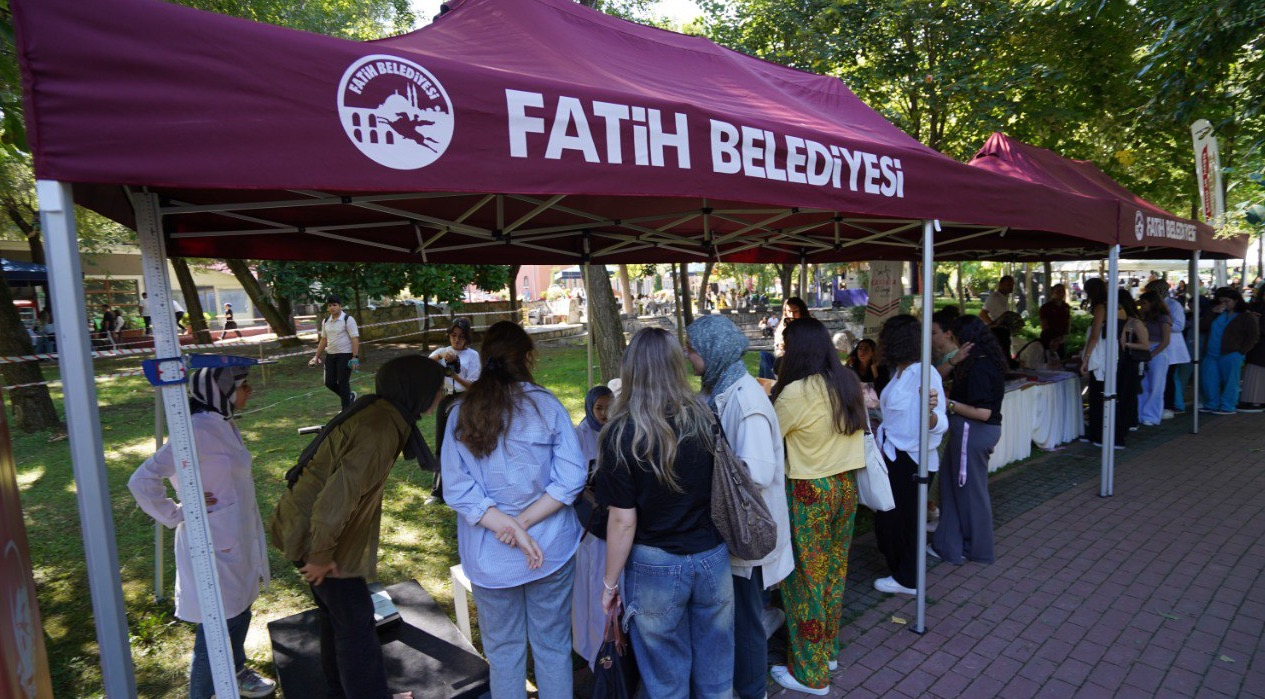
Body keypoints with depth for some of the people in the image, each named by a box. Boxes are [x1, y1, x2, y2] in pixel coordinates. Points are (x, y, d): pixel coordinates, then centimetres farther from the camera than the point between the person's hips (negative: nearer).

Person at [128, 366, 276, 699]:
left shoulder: (225, 424, 3)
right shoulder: (198, 430, -25)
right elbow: (142, 481, -26)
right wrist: (177, 514, -16)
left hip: (236, 541, 9)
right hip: (213, 546, -9)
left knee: (239, 614, 25)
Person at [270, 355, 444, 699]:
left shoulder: (376, 410, 0)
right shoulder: (379, 432, -30)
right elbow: (334, 502, -33)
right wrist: (320, 557, -20)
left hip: (308, 523, 9)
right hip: (313, 532, -9)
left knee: (337, 612, 23)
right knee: (355, 622, 4)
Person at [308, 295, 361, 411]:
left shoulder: (348, 319, -10)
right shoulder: (325, 321, 11)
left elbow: (355, 339, -14)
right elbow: (323, 340, 19)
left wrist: (355, 357, -21)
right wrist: (317, 356, 17)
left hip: (345, 355, -7)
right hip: (331, 355, 7)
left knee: (343, 382, -4)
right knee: (329, 382, 6)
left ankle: (346, 409, 9)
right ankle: (349, 396, 30)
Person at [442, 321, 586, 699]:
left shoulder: (462, 412, -6)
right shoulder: (547, 405, -10)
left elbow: (456, 488, -13)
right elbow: (571, 477, -16)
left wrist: (508, 526, -16)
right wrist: (524, 522, -15)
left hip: (490, 556, 1)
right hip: (551, 550, -1)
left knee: (503, 649, 19)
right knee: (553, 646, 17)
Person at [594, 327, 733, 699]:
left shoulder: (622, 433, -18)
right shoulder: (705, 418, -7)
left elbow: (623, 521, -15)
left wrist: (610, 582, -2)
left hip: (656, 568, -3)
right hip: (713, 557, 4)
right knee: (715, 666, 22)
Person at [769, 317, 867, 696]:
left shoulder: (796, 392, -21)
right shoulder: (849, 382, 1)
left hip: (809, 492, -7)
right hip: (846, 484, 7)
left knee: (804, 577, 7)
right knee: (834, 570, 20)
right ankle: (828, 649, 38)